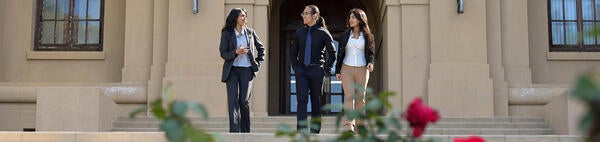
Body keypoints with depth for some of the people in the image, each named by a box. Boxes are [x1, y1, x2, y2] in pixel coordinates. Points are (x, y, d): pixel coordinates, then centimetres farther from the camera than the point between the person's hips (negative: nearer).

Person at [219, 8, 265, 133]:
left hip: (246, 70, 1)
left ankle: (245, 131, 9)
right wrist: (236, 52, -20)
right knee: (233, 100, -11)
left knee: (244, 101, -3)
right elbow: (223, 53, -3)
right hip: (232, 70, -1)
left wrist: (258, 63, 10)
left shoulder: (250, 32, 8)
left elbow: (261, 48, 20)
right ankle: (234, 131, -13)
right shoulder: (226, 34, 0)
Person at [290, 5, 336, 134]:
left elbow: (332, 53, 4)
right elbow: (293, 53, 19)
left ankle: (315, 130, 16)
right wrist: (295, 67, 8)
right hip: (301, 71, 2)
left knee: (316, 101, 6)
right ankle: (301, 130, -16)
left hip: (316, 71, -2)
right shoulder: (299, 33, 10)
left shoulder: (323, 33, 0)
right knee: (302, 100, -11)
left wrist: (327, 70, 1)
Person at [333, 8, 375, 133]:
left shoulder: (368, 36, 5)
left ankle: (359, 123, 11)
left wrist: (371, 63, -13)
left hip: (362, 69, 0)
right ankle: (349, 124, -23)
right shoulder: (345, 35, 9)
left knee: (360, 97, 0)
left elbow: (371, 52, 8)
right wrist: (337, 70, 9)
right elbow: (340, 53, 13)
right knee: (349, 95, -14)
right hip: (347, 69, 0)